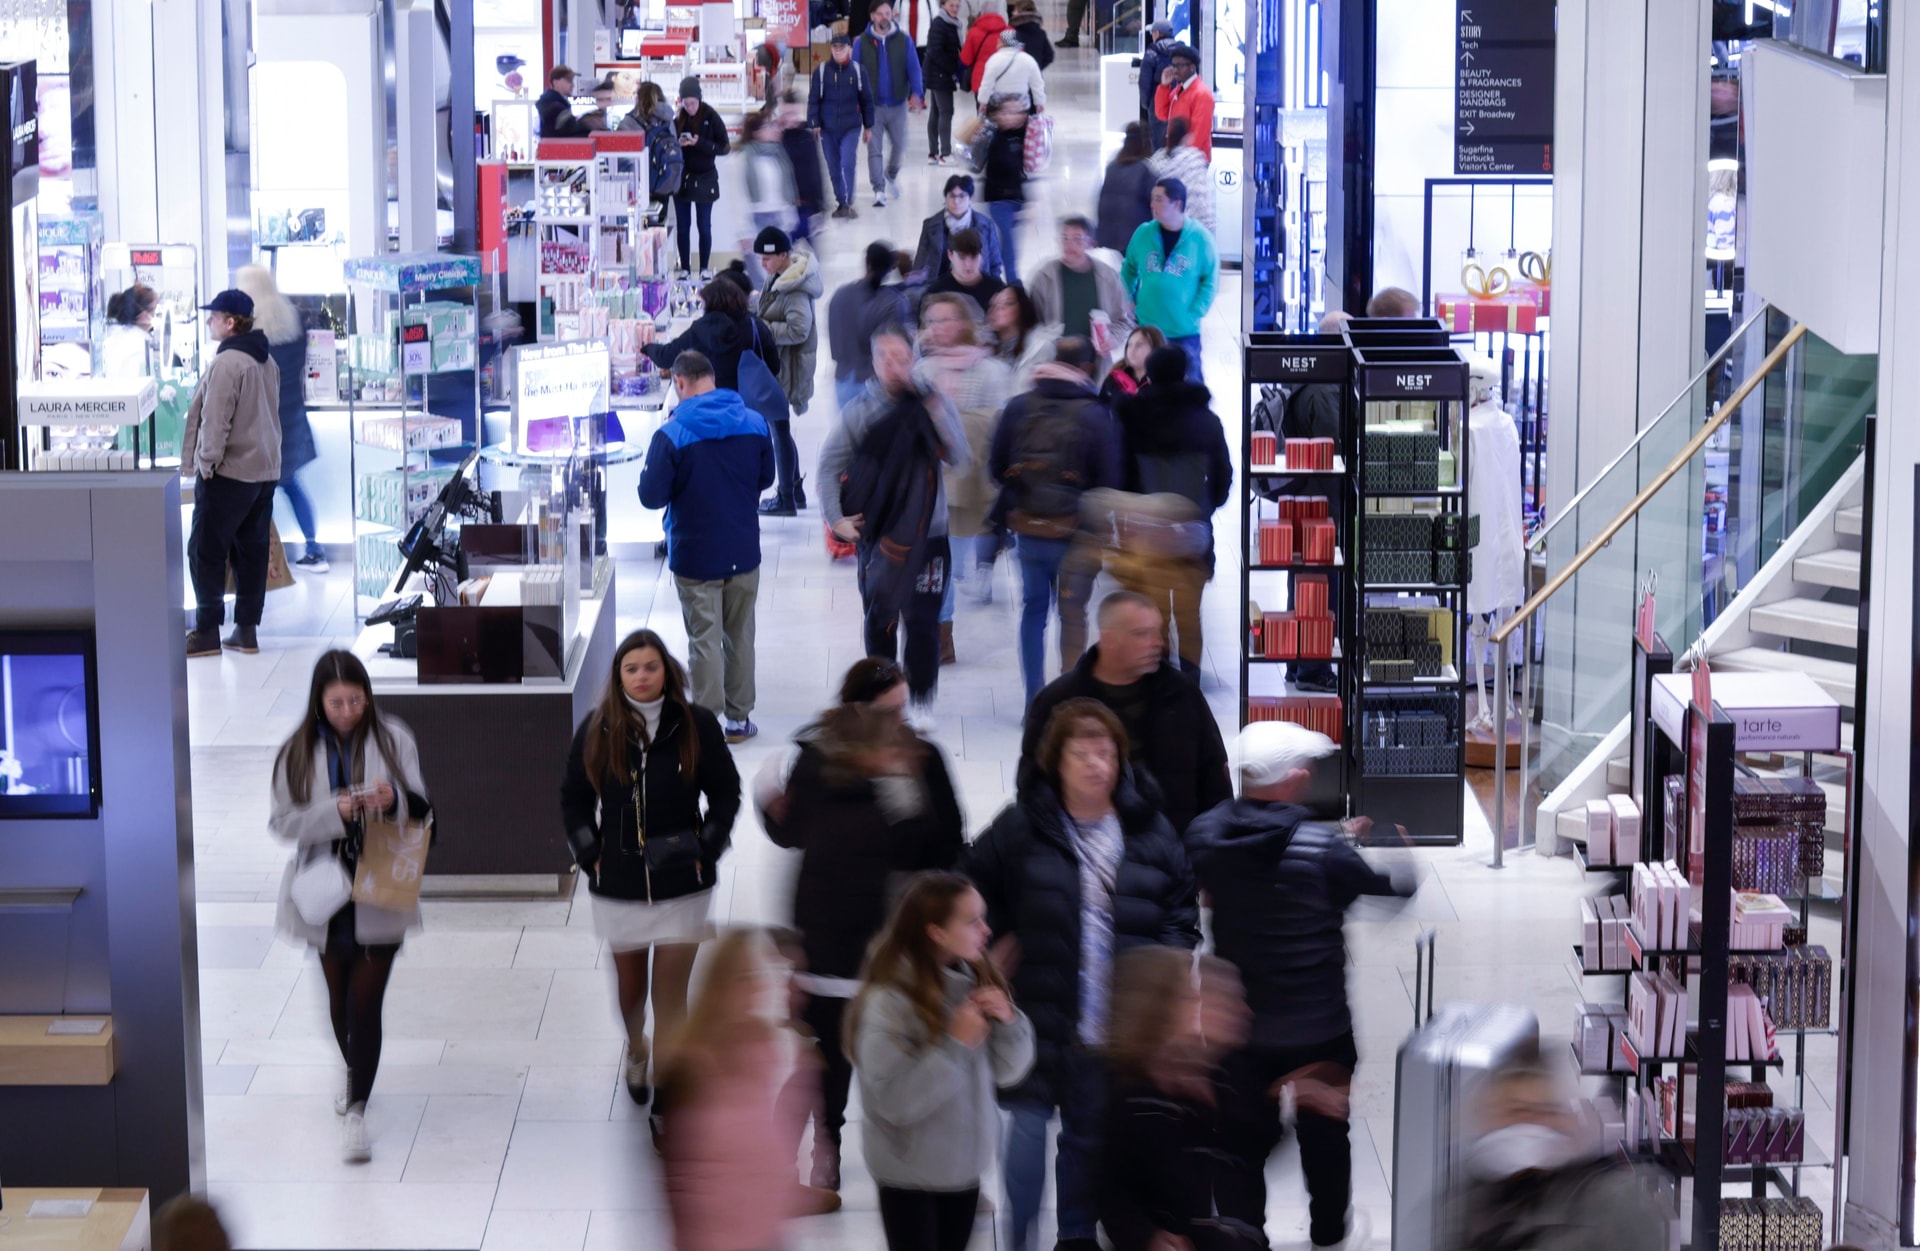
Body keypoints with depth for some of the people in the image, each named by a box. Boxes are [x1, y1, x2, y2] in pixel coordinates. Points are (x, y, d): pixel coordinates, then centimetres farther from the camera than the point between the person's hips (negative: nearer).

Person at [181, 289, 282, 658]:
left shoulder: (226, 363, -17)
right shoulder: (266, 361, 12)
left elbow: (215, 420, -20)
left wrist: (206, 462, -13)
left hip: (228, 473, -9)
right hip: (265, 470, 9)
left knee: (206, 551, -2)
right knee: (252, 550, 10)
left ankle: (207, 631, -3)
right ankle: (247, 630, 13)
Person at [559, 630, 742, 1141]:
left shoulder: (696, 726, -6)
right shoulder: (597, 730, -4)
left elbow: (726, 792, 3)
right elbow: (573, 799, 7)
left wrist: (705, 852, -7)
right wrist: (591, 855, -3)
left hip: (681, 883, -2)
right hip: (618, 883, 2)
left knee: (672, 997, -5)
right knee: (629, 982, 19)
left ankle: (667, 1104, 2)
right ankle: (636, 1049, 51)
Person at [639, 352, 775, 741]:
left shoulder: (672, 435, -18)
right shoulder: (754, 424, -4)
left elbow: (651, 496, -13)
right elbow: (766, 479, 10)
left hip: (695, 557, -4)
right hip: (744, 551, 4)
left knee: (705, 640, 5)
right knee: (740, 636, 16)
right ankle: (739, 718, 24)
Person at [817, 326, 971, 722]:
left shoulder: (933, 404, -3)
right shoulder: (859, 411, -2)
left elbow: (959, 457, -13)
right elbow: (830, 464, 2)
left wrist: (932, 409, -22)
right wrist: (835, 518, -7)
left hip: (926, 535, -1)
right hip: (875, 536, 1)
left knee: (922, 621, -3)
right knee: (879, 621, 10)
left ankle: (922, 700, 10)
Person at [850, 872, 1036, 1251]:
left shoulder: (973, 980, -3)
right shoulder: (888, 1001, -22)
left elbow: (1008, 1072, 4)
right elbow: (894, 1101, -28)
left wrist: (1008, 1022, -15)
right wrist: (955, 1044, -28)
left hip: (964, 1163, 6)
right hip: (910, 1173, -6)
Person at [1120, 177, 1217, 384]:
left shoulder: (1200, 237, -7)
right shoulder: (1143, 233, 2)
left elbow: (1210, 280, -3)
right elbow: (1129, 270, 14)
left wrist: (1194, 314, -10)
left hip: (1185, 332, -3)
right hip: (1146, 328, 3)